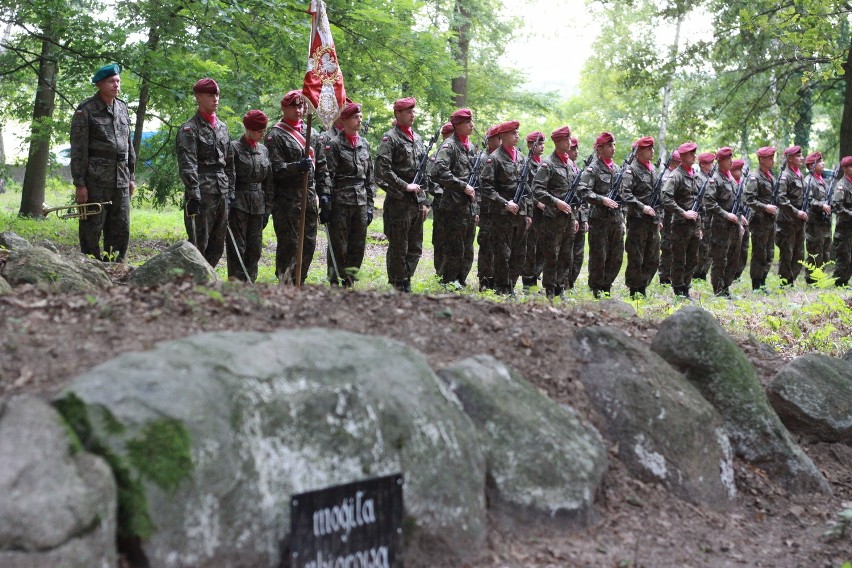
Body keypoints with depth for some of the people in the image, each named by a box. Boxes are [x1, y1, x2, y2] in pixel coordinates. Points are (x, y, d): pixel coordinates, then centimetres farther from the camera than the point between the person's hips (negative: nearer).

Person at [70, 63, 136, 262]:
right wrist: (79, 184, -13)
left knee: (122, 229, 8)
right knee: (92, 230, -1)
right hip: (95, 180, -6)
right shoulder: (85, 110, -6)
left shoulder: (122, 108, 13)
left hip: (121, 180, 6)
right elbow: (78, 150, -9)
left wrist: (131, 176, 17)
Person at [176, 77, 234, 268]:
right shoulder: (189, 129, -6)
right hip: (201, 195, -7)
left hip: (222, 195, 7)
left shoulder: (222, 127, 17)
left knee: (217, 247, 11)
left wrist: (230, 191, 16)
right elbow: (187, 165, -14)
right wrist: (193, 196, -21)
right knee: (198, 245, -6)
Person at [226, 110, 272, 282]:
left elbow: (268, 182, 16)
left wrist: (267, 209, 13)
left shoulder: (263, 150, 13)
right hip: (238, 203, -6)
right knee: (237, 247, -6)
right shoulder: (234, 148, -5)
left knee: (254, 248, 6)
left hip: (258, 207, 6)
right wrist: (226, 206, -17)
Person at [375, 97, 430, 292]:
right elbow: (383, 170, -16)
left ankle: (405, 282, 20)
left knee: (415, 248, 10)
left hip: (416, 203, 7)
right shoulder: (390, 138, -7)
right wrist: (405, 186, -17)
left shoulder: (417, 139, 16)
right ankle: (398, 288, 7)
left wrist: (424, 201, 14)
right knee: (398, 248, -1)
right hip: (398, 203, -7)